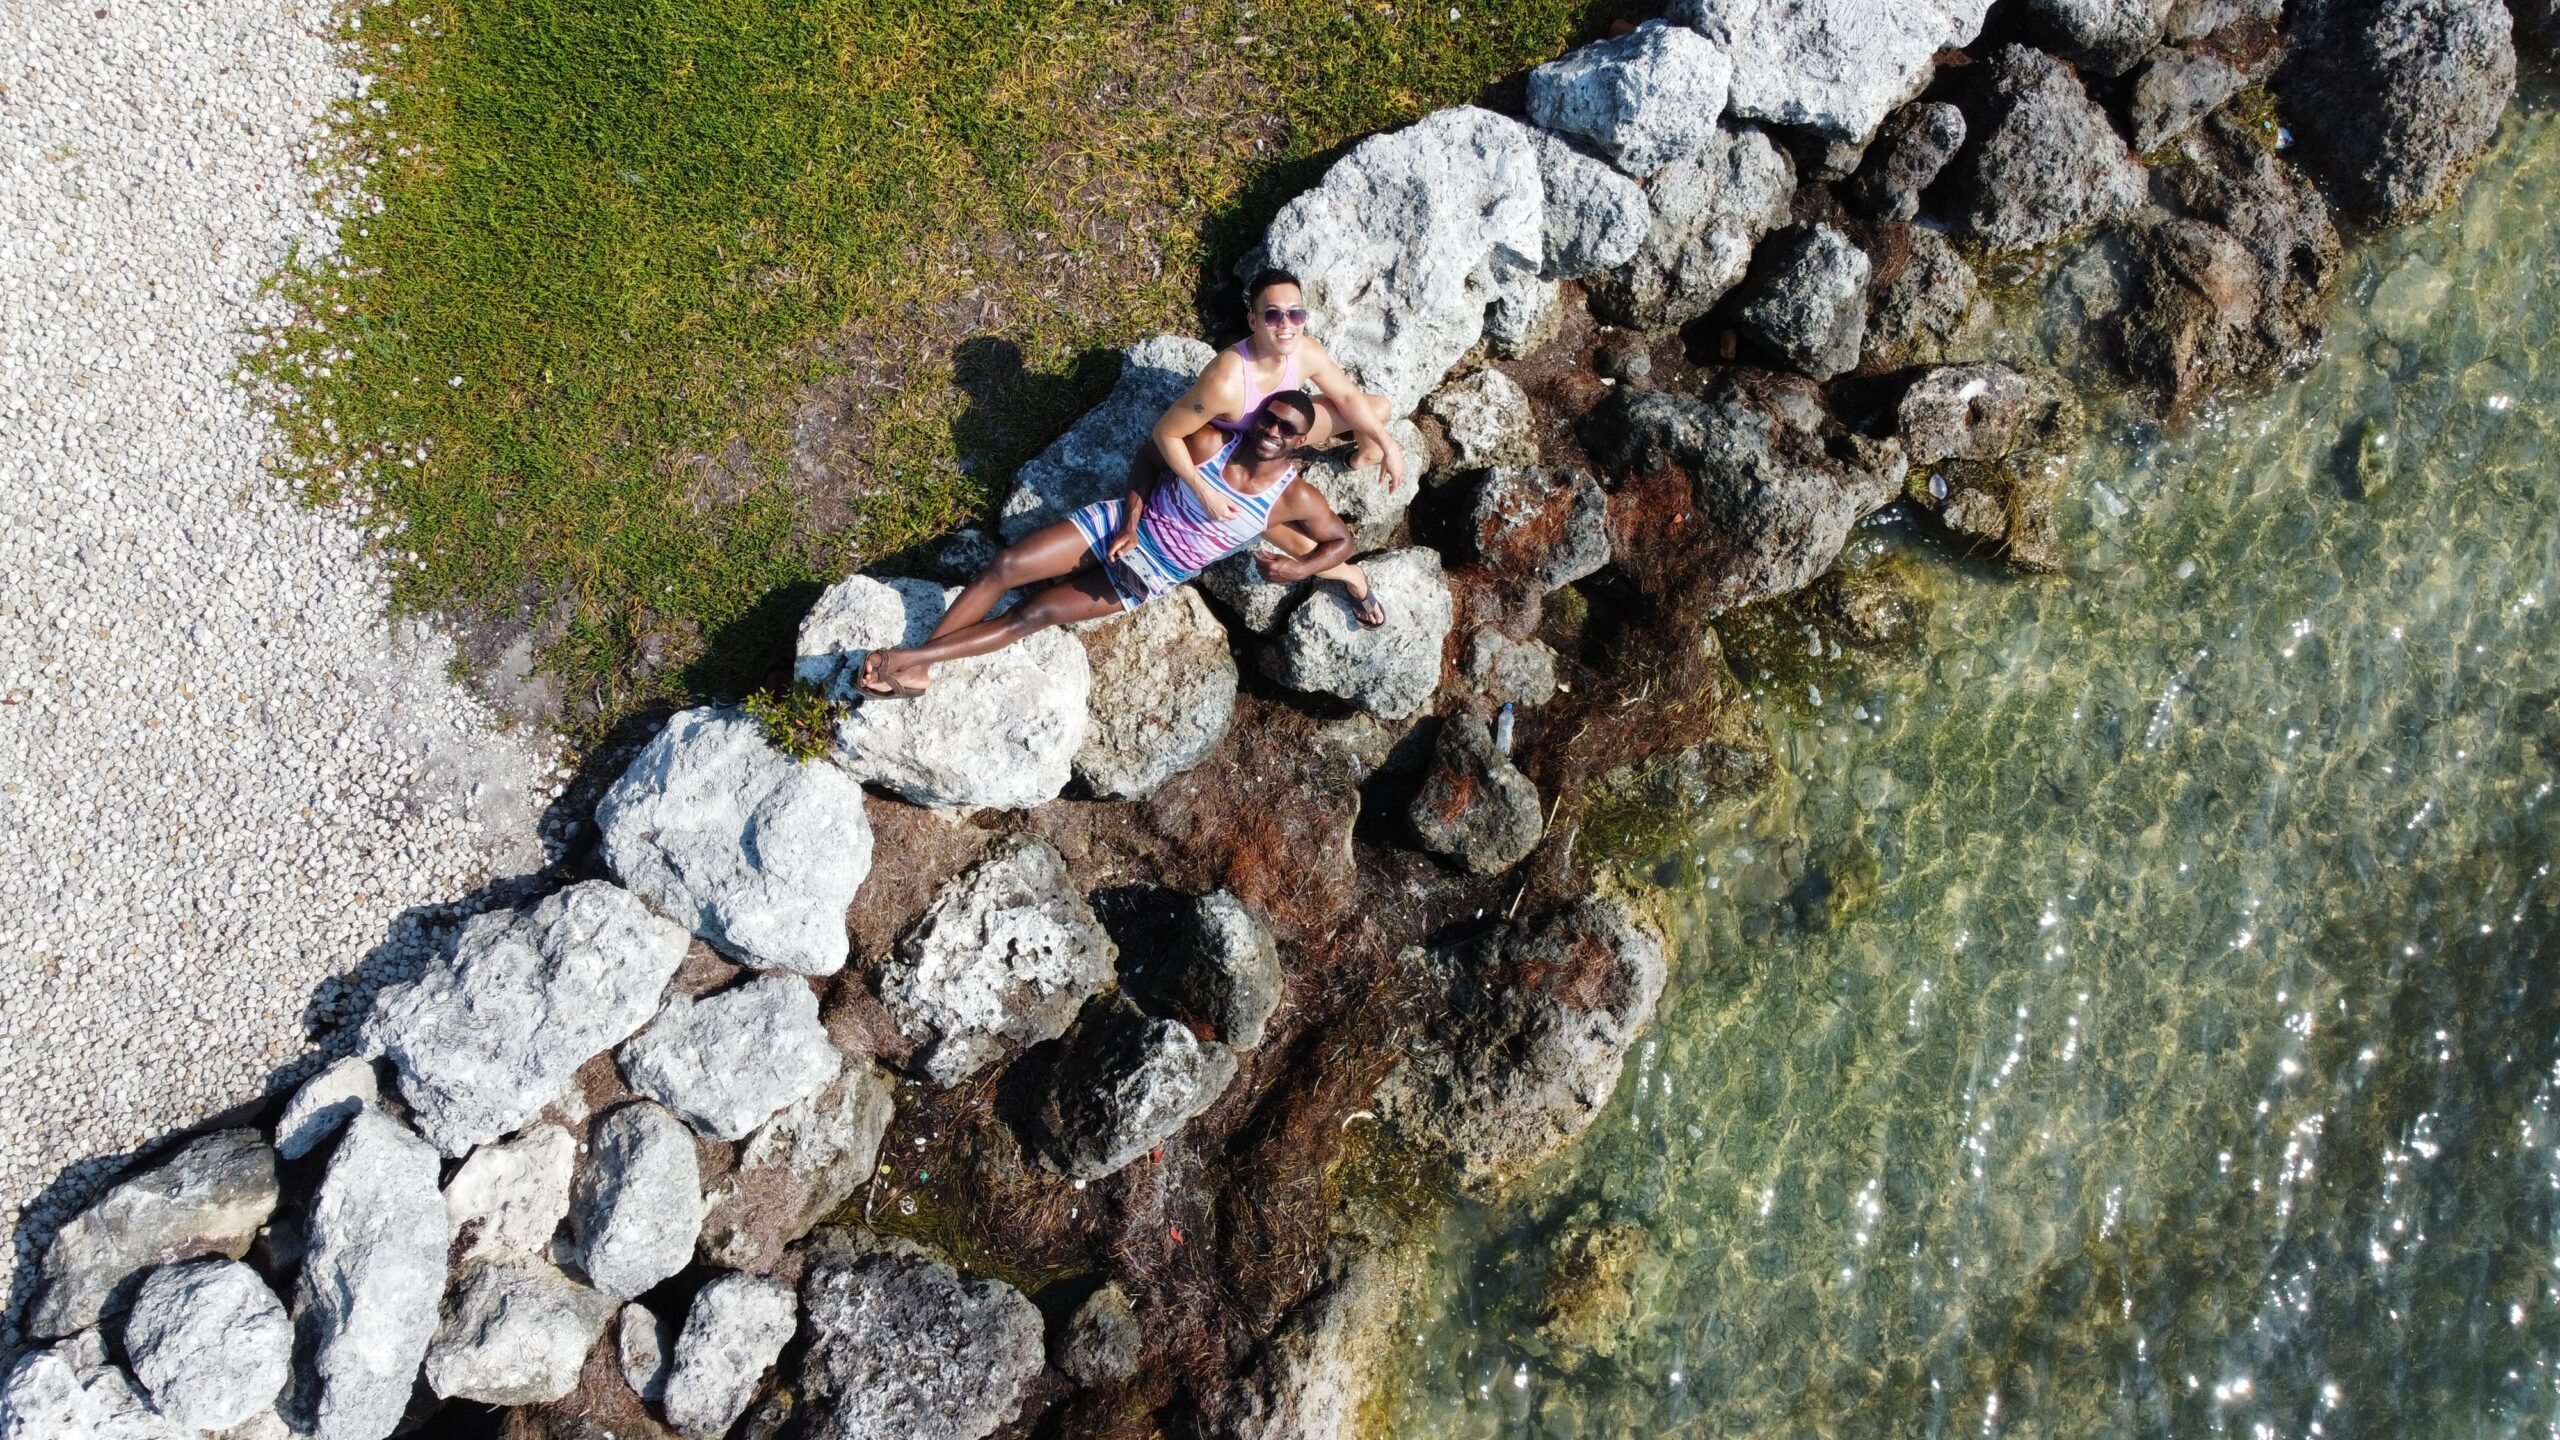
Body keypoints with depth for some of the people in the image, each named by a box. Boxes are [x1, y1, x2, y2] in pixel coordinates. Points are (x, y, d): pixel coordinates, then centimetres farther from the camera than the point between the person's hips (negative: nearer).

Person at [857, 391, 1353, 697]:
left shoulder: (1294, 499, -11)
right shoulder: (1216, 443, -7)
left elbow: (1341, 539, 1)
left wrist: (1300, 567, -19)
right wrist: (1130, 520, -10)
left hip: (1150, 574, -2)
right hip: (1120, 524, 2)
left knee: (1031, 615, -13)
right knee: (1005, 568, -15)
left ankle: (908, 658, -10)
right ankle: (915, 669, -9)